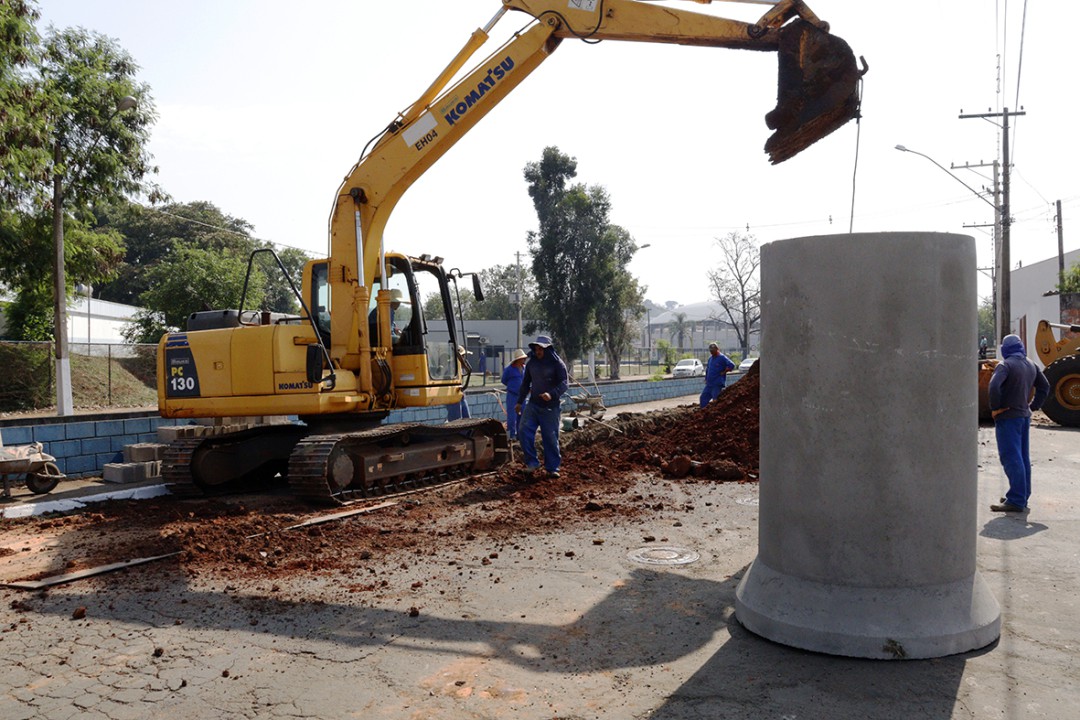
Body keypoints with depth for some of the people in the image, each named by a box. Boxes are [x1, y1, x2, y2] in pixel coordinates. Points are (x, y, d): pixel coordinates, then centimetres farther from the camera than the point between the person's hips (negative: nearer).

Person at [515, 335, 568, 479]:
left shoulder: (557, 363, -7)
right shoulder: (531, 363, 8)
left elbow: (564, 383, -14)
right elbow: (525, 383, 18)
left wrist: (552, 394, -30)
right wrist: (520, 402, 19)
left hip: (551, 407, -4)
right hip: (533, 404, 4)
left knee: (551, 438, 0)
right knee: (524, 430, -12)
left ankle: (552, 468, 12)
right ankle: (532, 462, -2)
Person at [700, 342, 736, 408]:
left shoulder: (722, 358, -11)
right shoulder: (710, 358, 15)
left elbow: (731, 365, -21)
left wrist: (723, 372, -16)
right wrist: (706, 378, 18)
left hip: (717, 385, -8)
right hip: (709, 384, 8)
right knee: (703, 397, 6)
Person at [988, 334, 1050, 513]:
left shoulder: (1005, 365, -14)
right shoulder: (1031, 366, 11)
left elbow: (994, 386, -29)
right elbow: (1044, 387, 20)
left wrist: (995, 408, -18)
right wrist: (1033, 406, 17)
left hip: (1008, 417, -8)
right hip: (1025, 416, 8)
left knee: (1011, 459, -8)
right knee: (1023, 457, 15)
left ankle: (1016, 501, -8)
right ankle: (1023, 496, 24)